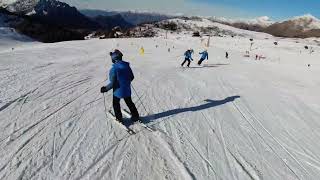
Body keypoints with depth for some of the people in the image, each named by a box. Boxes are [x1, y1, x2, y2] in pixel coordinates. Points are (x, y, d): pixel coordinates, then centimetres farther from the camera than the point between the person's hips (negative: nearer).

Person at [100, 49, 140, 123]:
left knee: (116, 104, 19)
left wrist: (105, 89, -8)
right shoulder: (127, 66, -6)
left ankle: (119, 118, 29)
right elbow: (132, 77, 5)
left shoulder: (114, 69, -23)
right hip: (127, 90, 5)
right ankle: (135, 116, 30)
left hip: (118, 91, -5)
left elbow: (112, 83, -23)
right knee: (129, 103, 23)